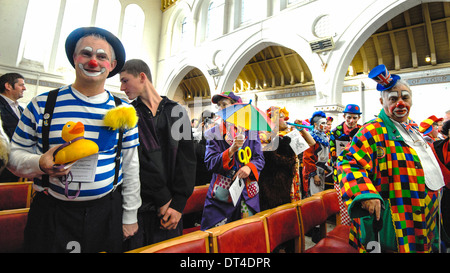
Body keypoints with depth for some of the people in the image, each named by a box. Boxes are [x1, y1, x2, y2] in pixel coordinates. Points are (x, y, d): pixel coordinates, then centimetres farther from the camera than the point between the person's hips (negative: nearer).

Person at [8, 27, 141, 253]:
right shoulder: (41, 104, -3)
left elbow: (130, 167, 1)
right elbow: (15, 153, 5)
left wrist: (130, 216, 3)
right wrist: (40, 164, -19)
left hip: (107, 212, 1)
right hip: (50, 212, 0)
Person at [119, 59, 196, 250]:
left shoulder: (177, 112, 3)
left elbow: (187, 159, -2)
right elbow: (135, 160, -8)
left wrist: (178, 204, -9)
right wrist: (164, 199, -11)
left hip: (171, 206, 1)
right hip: (137, 207, 0)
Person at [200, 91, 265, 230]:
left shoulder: (250, 130, 4)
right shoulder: (213, 133, 2)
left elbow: (259, 158, 4)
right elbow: (210, 162, -7)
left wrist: (250, 167, -17)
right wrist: (231, 150, -21)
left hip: (247, 190, 1)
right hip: (222, 191, -1)